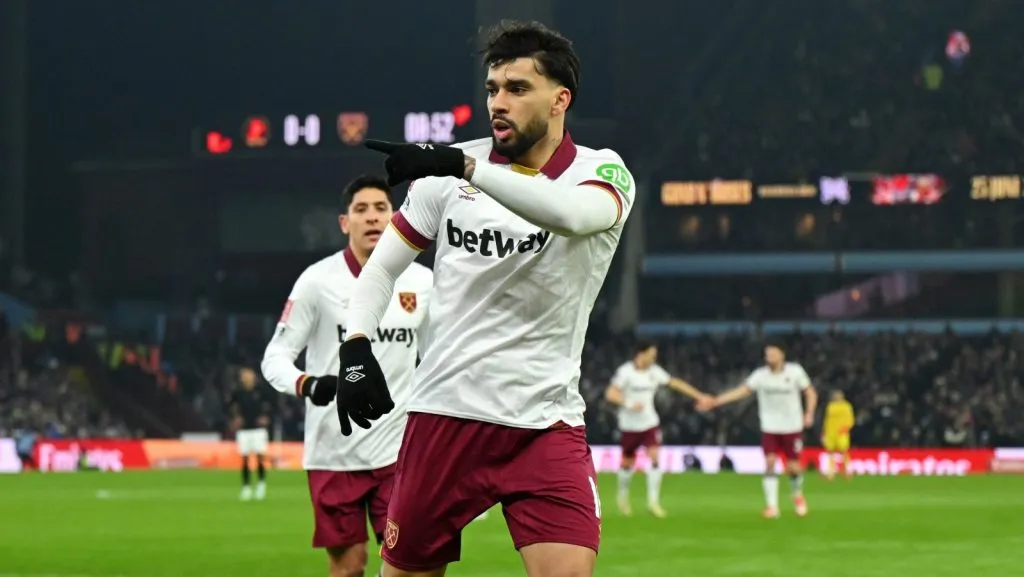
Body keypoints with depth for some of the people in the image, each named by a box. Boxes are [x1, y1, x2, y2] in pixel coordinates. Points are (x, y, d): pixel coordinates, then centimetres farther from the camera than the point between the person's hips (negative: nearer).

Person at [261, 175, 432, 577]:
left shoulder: (423, 283, 4)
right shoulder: (318, 281, -5)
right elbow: (275, 356, -6)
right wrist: (308, 385, -27)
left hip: (397, 450, 2)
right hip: (333, 451, -2)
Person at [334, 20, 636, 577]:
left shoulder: (602, 174, -5)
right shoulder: (450, 171, 3)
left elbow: (573, 213, -30)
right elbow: (382, 266, 12)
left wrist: (462, 166, -37)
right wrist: (356, 347, -6)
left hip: (545, 423, -2)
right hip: (444, 411, 2)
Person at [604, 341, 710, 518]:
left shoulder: (654, 371, 1)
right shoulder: (625, 372, -13)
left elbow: (676, 383, 8)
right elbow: (611, 394, -19)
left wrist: (699, 396, 7)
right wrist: (629, 403, -34)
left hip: (650, 423, 3)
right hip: (630, 425, -3)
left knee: (654, 458, -12)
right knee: (628, 463, 8)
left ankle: (653, 501, -9)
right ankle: (623, 495, 34)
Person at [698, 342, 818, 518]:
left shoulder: (795, 371, -7)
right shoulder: (760, 375, -6)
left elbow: (810, 392, 2)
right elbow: (742, 391, -11)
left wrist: (809, 414, -13)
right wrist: (715, 401, -20)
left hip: (792, 428, -1)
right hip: (770, 428, 1)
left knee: (793, 467, 0)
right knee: (770, 463, -13)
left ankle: (798, 495, 32)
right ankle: (771, 505, -8)